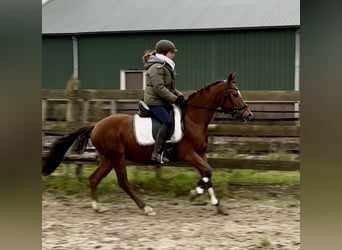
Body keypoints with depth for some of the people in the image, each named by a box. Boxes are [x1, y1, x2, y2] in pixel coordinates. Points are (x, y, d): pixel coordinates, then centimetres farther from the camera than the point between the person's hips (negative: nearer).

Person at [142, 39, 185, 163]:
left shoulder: (165, 67, 17)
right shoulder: (156, 67, -15)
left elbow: (170, 87, 23)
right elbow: (159, 89, -22)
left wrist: (179, 95, 6)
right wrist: (175, 99, -20)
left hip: (164, 102, 10)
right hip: (155, 102, -10)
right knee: (167, 122, -21)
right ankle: (156, 153, -20)